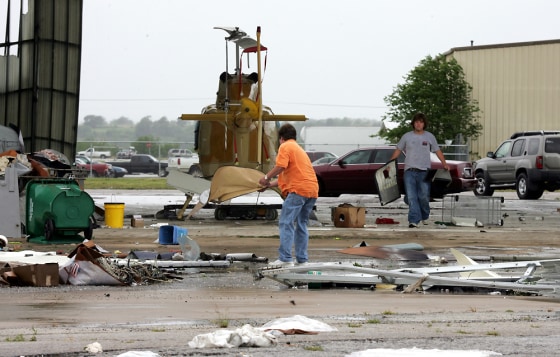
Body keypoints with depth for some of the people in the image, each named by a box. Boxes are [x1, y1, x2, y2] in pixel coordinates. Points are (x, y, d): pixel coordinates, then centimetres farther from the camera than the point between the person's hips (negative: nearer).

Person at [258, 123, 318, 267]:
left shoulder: (285, 147, 2)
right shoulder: (298, 149, 30)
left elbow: (281, 166, -16)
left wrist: (266, 177, -4)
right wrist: (270, 184, 35)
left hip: (298, 189, -9)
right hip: (312, 190, 9)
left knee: (286, 223, -8)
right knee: (301, 224, 15)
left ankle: (285, 259, -15)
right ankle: (302, 259, 13)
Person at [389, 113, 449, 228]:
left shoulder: (429, 137, 8)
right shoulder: (407, 136, 9)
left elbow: (438, 151, 11)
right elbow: (398, 151, 13)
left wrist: (444, 164, -1)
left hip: (424, 171, 0)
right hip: (409, 171, 0)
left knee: (424, 196, 0)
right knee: (411, 197, -8)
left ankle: (424, 216, 23)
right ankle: (414, 220, -11)